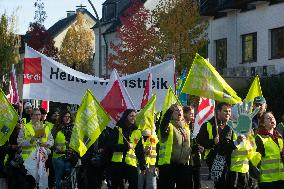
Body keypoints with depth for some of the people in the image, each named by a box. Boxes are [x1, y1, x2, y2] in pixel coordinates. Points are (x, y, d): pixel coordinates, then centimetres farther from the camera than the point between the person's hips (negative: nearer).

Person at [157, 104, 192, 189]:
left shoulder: (186, 127, 16)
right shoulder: (169, 126, -5)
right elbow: (163, 129, -30)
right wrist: (169, 111, -32)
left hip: (184, 165, 7)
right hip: (169, 165, -7)